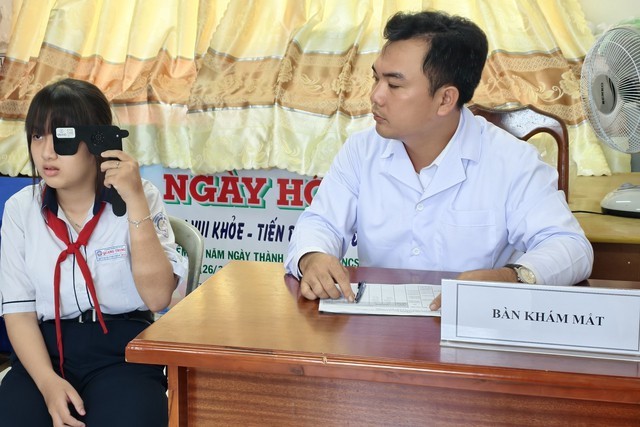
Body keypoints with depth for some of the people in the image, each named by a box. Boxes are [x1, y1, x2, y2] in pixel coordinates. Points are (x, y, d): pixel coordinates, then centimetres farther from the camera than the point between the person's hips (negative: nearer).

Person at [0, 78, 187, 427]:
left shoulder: (140, 197, -5)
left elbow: (158, 296, -15)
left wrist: (135, 201, -21)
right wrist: (47, 380, -14)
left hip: (123, 350, -2)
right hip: (47, 349, 2)